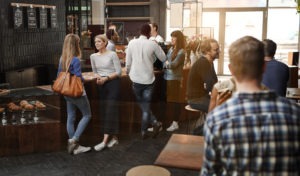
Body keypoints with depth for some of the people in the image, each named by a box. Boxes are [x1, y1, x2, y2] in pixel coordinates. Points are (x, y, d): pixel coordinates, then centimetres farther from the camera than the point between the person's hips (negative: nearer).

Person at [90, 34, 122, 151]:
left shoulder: (112, 55, -8)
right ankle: (114, 138, 17)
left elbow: (119, 72, -9)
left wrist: (106, 78, -17)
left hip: (113, 83, -6)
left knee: (110, 110, -11)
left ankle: (105, 141, -14)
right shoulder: (93, 56, 8)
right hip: (101, 85, 6)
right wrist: (98, 77, -4)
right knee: (103, 111, 6)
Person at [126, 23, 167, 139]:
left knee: (143, 106, 18)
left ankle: (154, 122, 7)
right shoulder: (152, 44, -9)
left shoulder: (132, 43, -5)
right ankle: (144, 132, 10)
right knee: (146, 106, 10)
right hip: (148, 79, -1)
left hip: (136, 79, 1)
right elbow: (163, 58, 2)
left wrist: (128, 72, 19)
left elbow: (128, 62, 0)